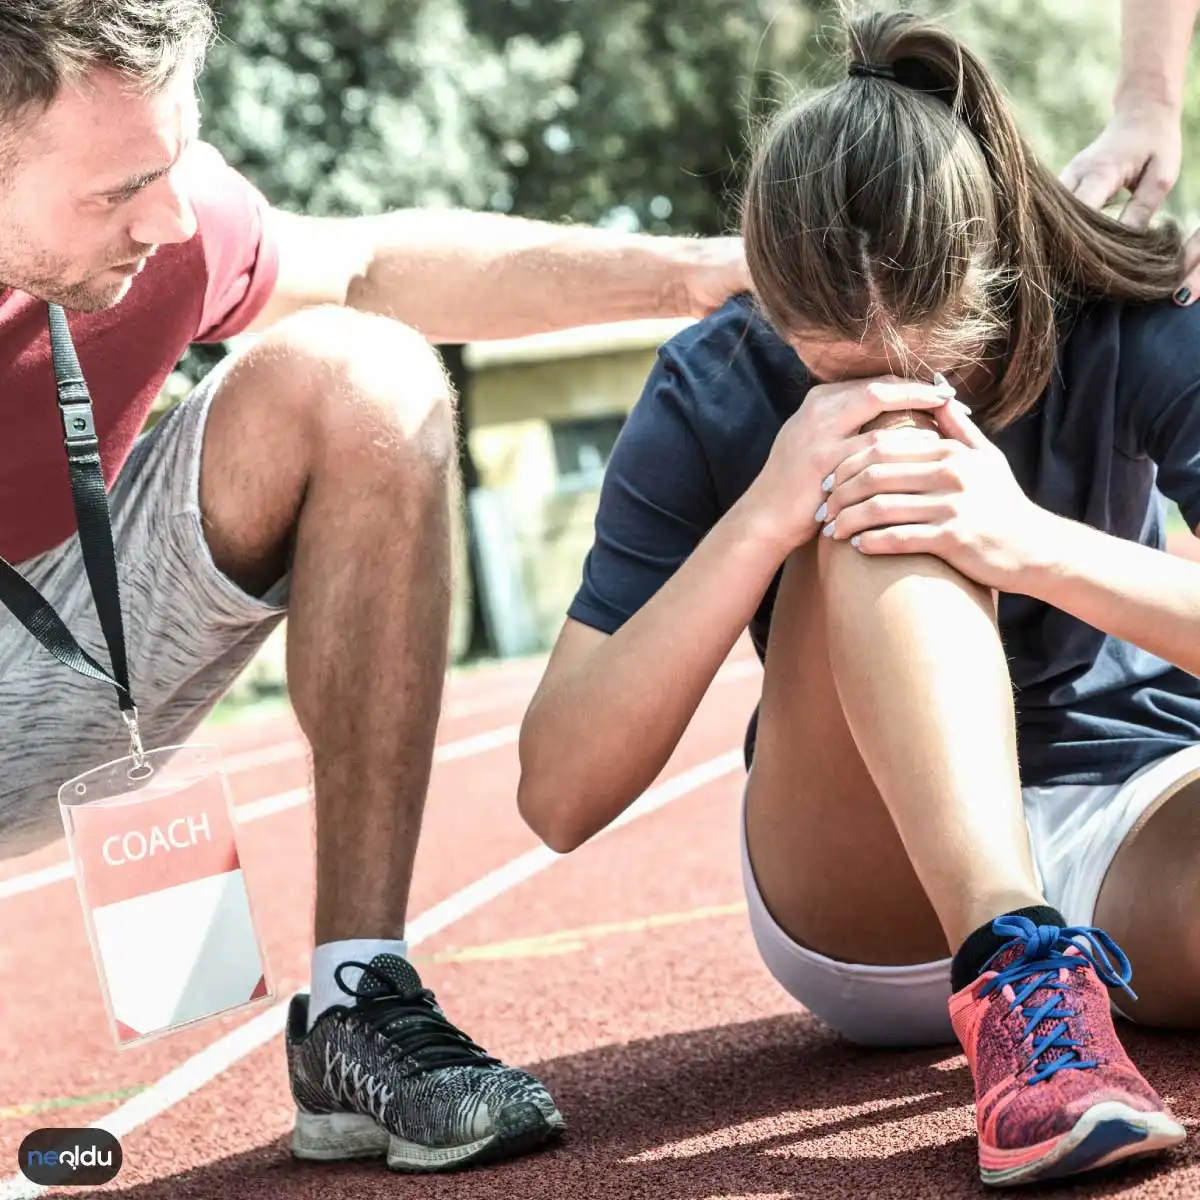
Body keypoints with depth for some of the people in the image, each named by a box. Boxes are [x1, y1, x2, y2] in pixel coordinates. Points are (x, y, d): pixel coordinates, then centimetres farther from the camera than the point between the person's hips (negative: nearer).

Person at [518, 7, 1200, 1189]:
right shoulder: (715, 394, -12)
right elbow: (558, 798, -17)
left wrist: (1036, 545, -36)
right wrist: (763, 518, -28)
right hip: (870, 904, 1)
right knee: (879, 496, -28)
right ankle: (1018, 974, -40)